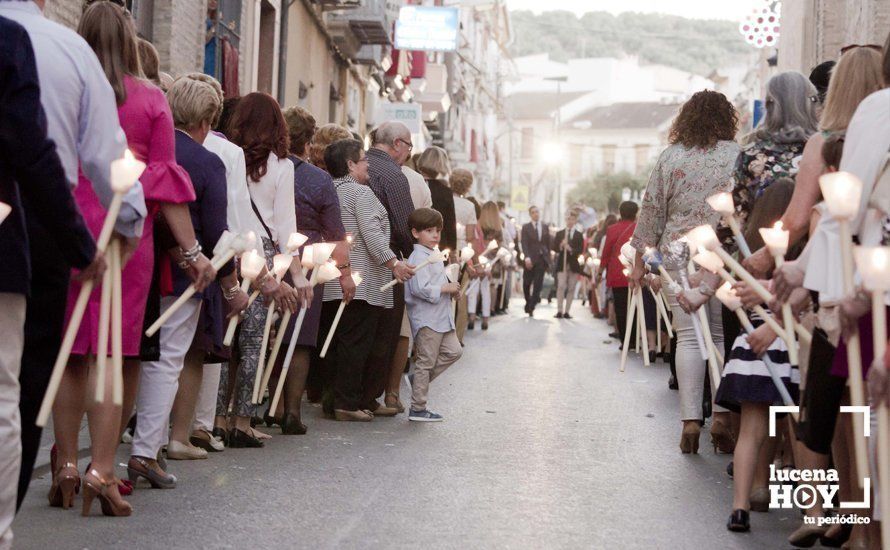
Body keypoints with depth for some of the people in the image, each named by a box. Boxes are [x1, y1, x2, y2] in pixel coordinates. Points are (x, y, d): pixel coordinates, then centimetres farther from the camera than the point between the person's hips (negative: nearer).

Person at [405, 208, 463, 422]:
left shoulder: (434, 256, 16)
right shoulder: (418, 258, -16)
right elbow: (420, 289, -26)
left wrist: (450, 289, 10)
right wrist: (445, 288, -17)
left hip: (441, 318, 9)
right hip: (426, 318, -9)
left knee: (453, 351, 7)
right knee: (426, 361, -3)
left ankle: (418, 379, 17)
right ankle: (417, 409, 5)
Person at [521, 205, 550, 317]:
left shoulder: (545, 227, 11)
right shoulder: (526, 227, 2)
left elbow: (548, 244, 12)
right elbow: (524, 244, -7)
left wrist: (548, 260, 8)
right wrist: (527, 257, -21)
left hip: (542, 259, 2)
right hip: (530, 260, -2)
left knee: (538, 285, -7)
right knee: (527, 284, 7)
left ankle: (531, 308, -7)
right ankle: (528, 303, 28)